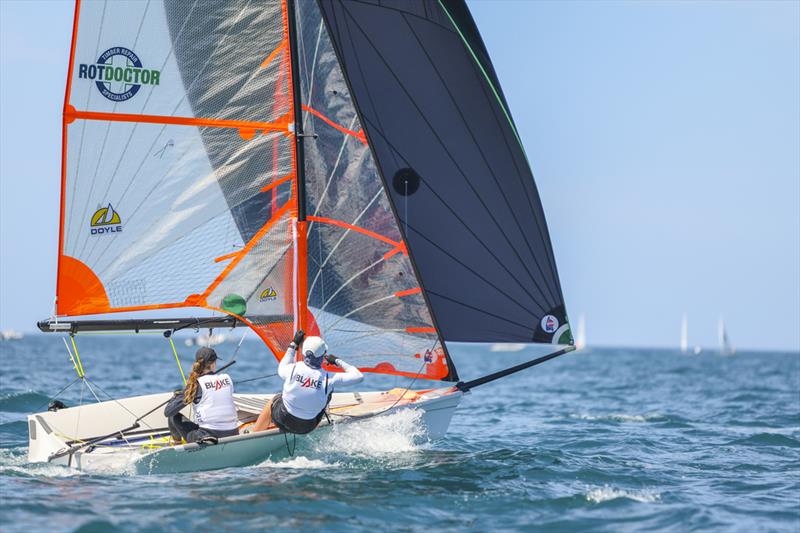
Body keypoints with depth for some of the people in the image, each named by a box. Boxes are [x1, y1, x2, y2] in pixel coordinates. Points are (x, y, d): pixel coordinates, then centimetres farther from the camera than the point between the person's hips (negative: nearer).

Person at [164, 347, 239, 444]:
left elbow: (167, 412, -4)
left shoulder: (196, 384, -7)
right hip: (233, 436, 5)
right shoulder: (227, 378, 3)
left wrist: (177, 395, 17)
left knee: (173, 417, 12)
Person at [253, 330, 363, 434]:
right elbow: (358, 376, -11)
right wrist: (337, 361, -1)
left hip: (283, 420, 1)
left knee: (274, 400, 35)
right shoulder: (328, 378, -21)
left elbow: (281, 369, 9)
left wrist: (293, 345, 14)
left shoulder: (293, 369, -18)